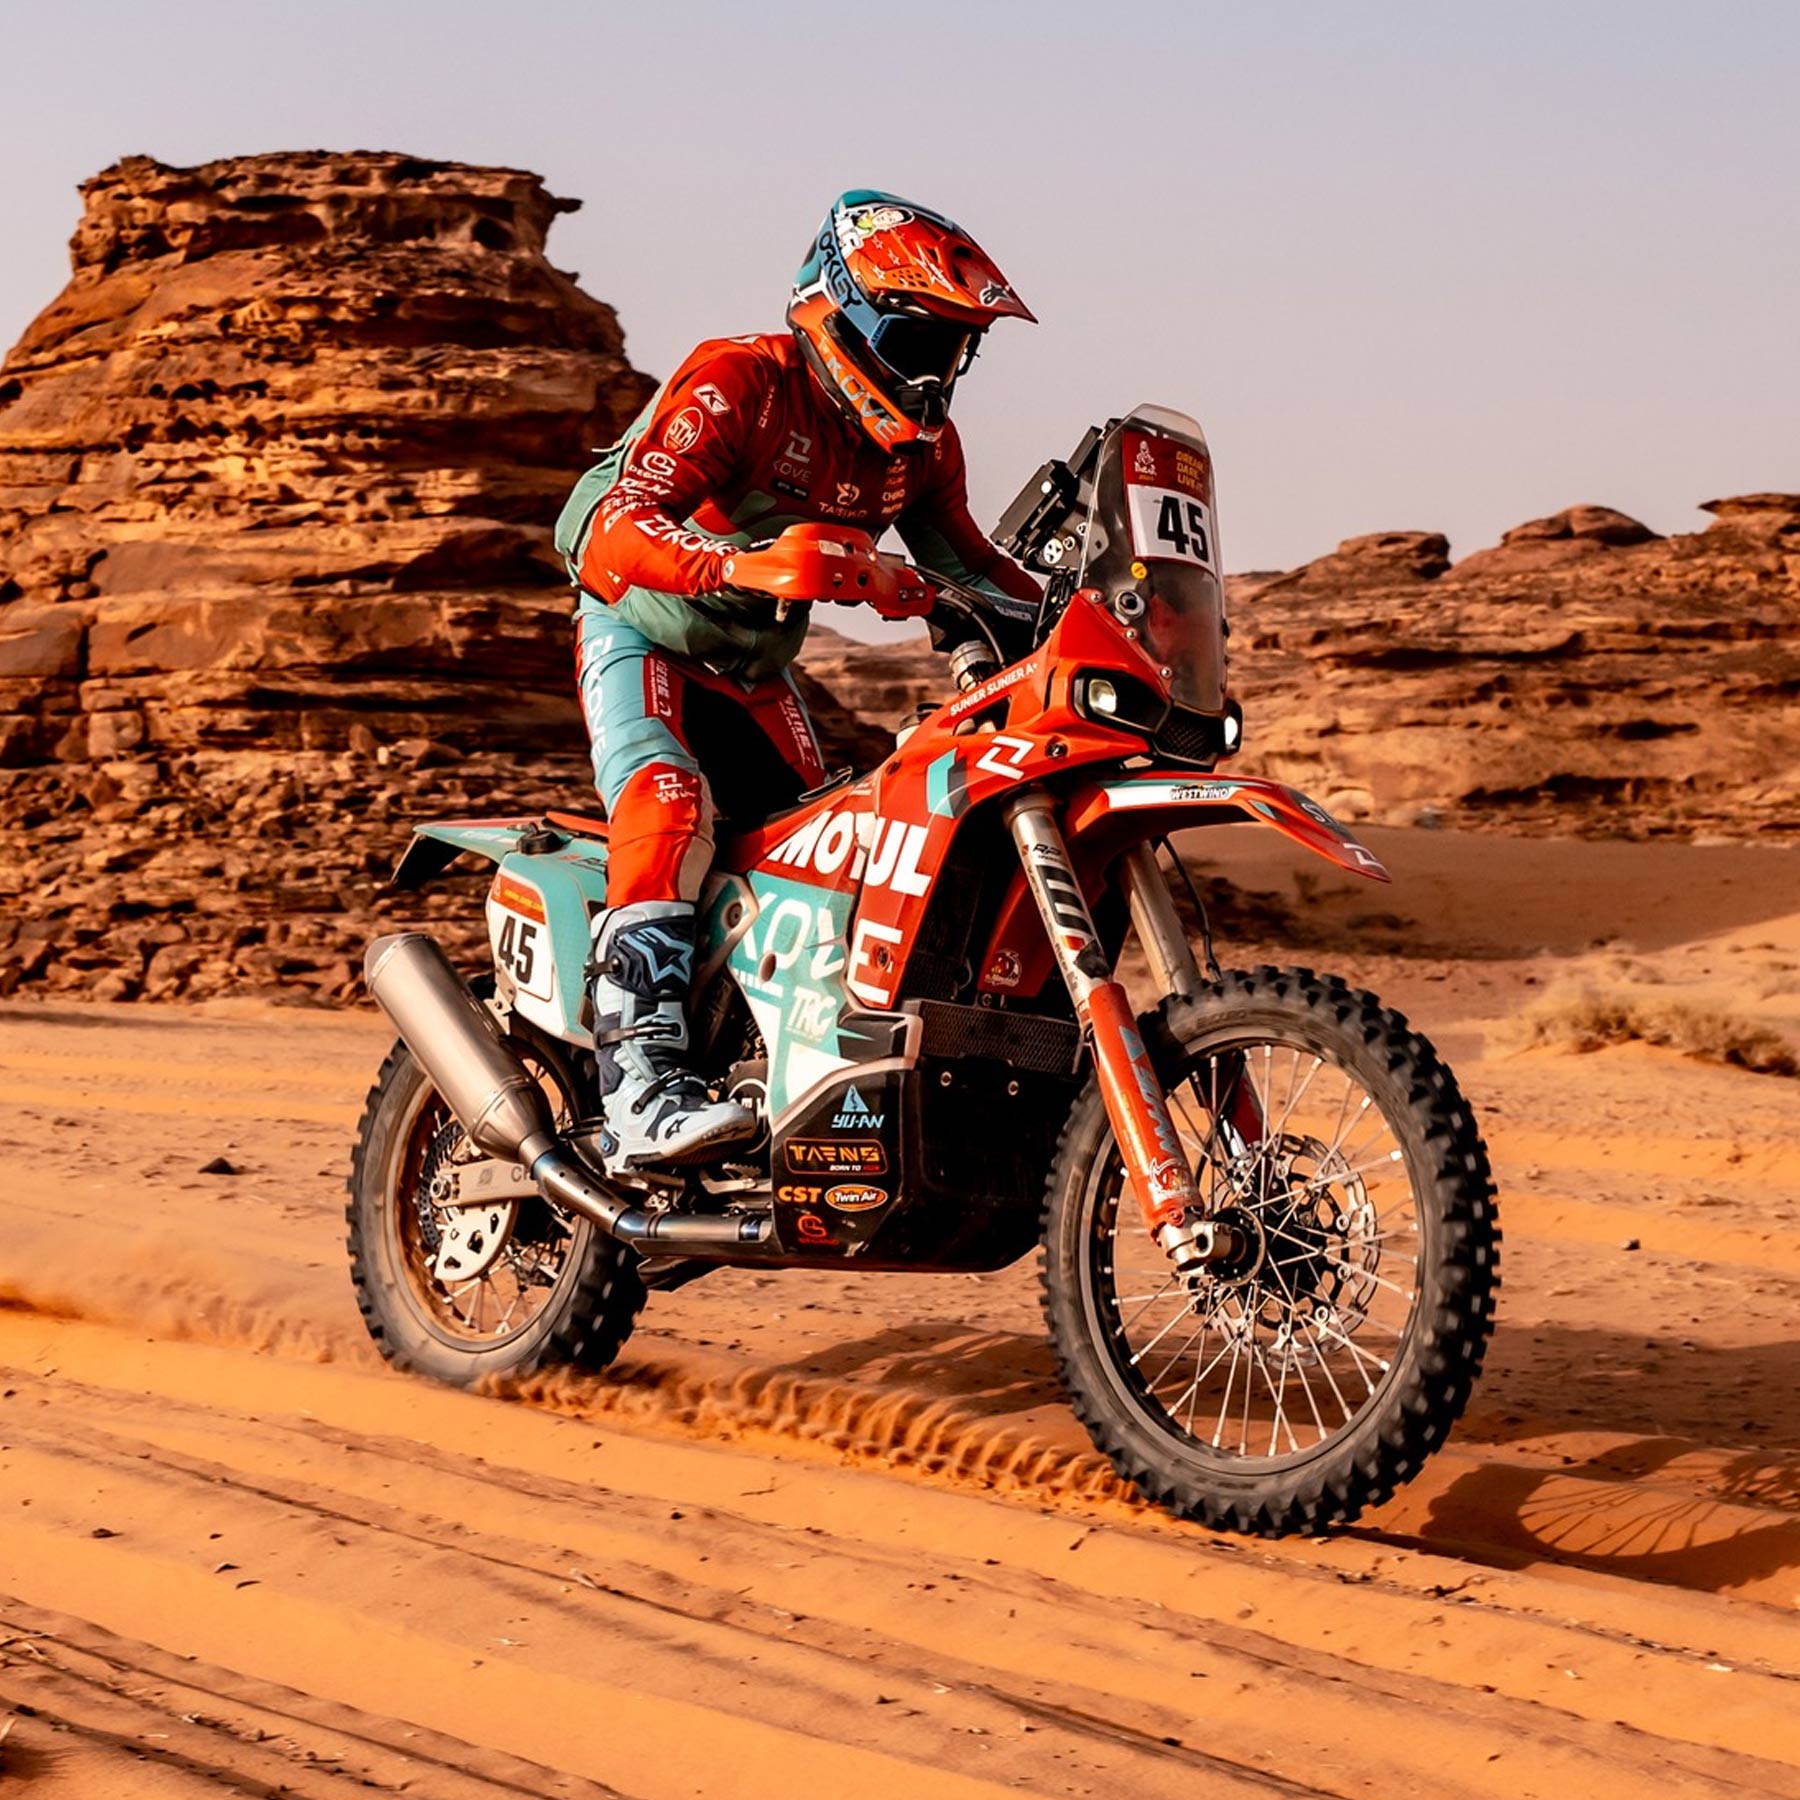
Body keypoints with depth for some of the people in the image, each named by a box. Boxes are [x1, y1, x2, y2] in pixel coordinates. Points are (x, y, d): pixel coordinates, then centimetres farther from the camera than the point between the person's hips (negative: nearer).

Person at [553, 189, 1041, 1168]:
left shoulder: (919, 440, 0)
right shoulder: (737, 385, -23)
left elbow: (961, 558, 14)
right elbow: (612, 534, -34)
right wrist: (747, 565, -51)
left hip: (756, 668, 8)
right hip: (643, 635, -8)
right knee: (671, 806, -30)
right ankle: (641, 1084, -42)